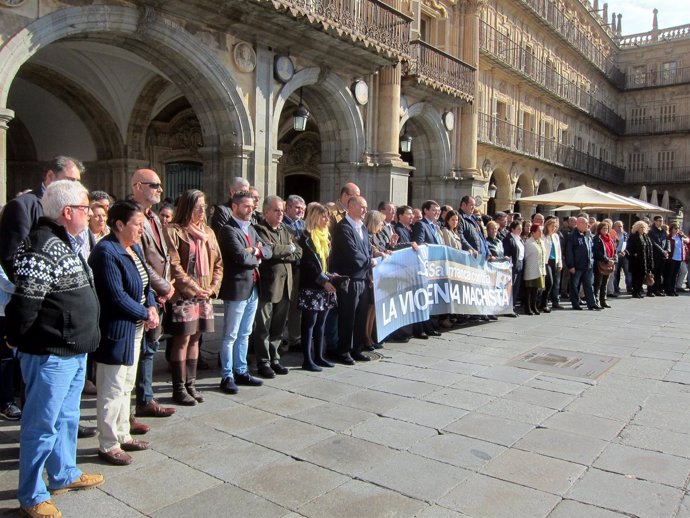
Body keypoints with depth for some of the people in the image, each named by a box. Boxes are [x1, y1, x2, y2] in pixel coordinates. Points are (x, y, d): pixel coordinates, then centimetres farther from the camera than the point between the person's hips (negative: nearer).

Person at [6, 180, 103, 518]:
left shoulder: (67, 243, 11)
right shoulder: (42, 247, -22)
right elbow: (24, 302, -24)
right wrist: (18, 341, -10)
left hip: (74, 351, 10)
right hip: (50, 354, -10)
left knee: (67, 417, 23)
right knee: (42, 426, 5)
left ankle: (65, 475, 40)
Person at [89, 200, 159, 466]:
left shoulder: (134, 248, 9)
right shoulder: (106, 252, -20)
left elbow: (145, 283, 15)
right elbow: (117, 297, -24)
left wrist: (152, 307, -4)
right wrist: (146, 314, -13)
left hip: (134, 328, 9)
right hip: (115, 330, -9)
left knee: (126, 386, 19)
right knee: (112, 390, 3)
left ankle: (122, 436, 32)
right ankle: (108, 445, 17)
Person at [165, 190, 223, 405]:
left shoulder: (207, 232, 14)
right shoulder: (174, 231, -7)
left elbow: (218, 263, 15)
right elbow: (174, 265, -13)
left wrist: (213, 287, 2)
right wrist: (194, 288, -15)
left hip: (205, 295, 6)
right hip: (183, 294, -6)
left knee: (195, 339, 11)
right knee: (182, 340, -1)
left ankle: (191, 384, 21)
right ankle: (179, 388, 9)